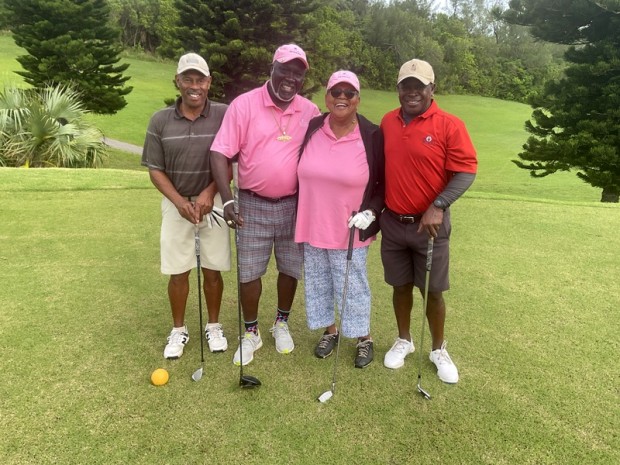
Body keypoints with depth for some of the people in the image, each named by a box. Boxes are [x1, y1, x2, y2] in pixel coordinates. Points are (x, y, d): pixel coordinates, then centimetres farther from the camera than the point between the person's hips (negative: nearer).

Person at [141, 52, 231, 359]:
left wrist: (209, 192, -14)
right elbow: (155, 170, 0)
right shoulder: (160, 121, -2)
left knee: (213, 271, 9)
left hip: (214, 203, -1)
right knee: (178, 273, 8)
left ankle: (213, 326, 30)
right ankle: (178, 330, 28)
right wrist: (181, 202, -12)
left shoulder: (224, 115, -7)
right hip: (176, 204, 1)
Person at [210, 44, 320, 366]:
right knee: (248, 272, 6)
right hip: (253, 204, -2)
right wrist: (227, 199, -21)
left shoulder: (310, 111, 1)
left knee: (291, 268, 13)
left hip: (295, 204, 3)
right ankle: (251, 333, 26)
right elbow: (220, 153, -11)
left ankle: (281, 323, 36)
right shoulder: (244, 104, -8)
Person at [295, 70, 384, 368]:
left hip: (350, 232, -4)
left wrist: (371, 212, -16)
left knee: (353, 288, 8)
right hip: (313, 227, 4)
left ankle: (364, 339, 31)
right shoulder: (311, 129, -1)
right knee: (318, 284, 17)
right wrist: (302, 216, 9)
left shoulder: (372, 136, -10)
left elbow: (385, 182, -3)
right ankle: (329, 331, 39)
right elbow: (302, 174, 10)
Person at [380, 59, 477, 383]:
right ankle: (403, 340, 35)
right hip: (392, 222, 4)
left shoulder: (449, 125, -10)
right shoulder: (387, 122, 4)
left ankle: (439, 350, 28)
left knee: (433, 291, 7)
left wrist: (438, 206, -23)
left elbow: (466, 171, -12)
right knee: (401, 286, 15)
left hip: (429, 224, -3)